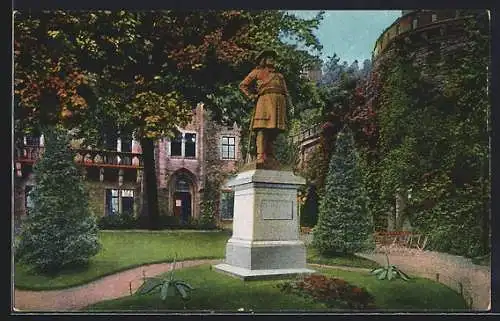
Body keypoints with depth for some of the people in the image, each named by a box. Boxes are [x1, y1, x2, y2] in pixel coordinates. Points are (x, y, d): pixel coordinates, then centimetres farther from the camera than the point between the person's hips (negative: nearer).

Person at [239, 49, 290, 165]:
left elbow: (285, 90, 33)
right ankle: (261, 155, -24)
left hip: (280, 102, 5)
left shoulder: (279, 74, 33)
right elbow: (243, 85, 17)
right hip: (265, 99, -5)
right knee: (262, 128, -17)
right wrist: (252, 96, 4)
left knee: (274, 130, -2)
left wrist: (286, 98, 13)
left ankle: (270, 155, -2)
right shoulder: (258, 71, 19)